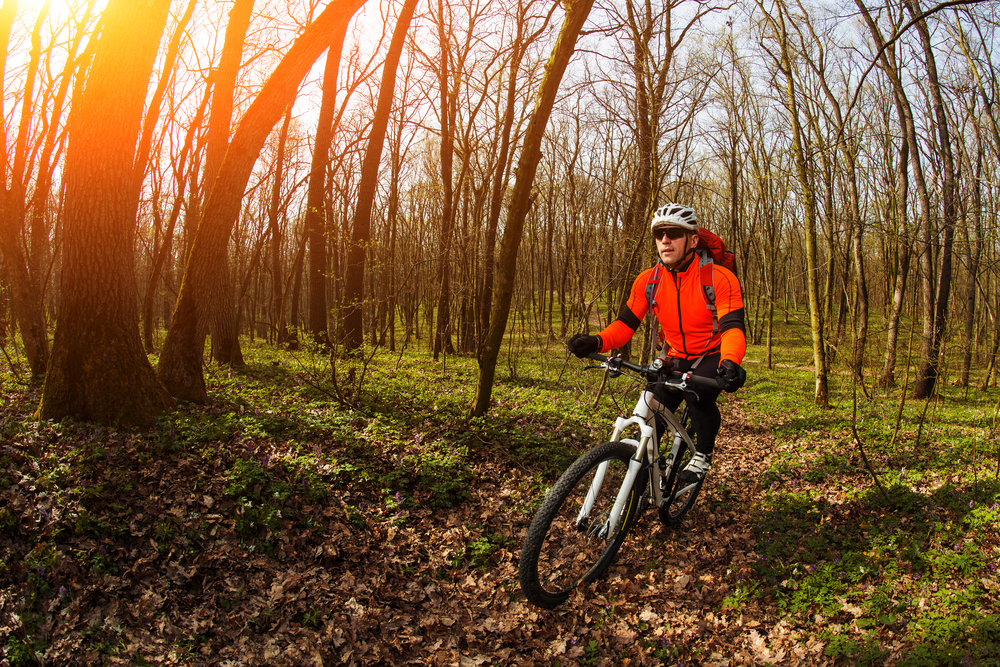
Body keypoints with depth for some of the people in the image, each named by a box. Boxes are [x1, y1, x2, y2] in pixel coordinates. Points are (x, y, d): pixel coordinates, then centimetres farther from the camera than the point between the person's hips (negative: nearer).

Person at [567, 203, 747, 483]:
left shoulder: (719, 278, -22)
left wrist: (730, 363, -52)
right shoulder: (648, 281, -10)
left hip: (713, 357, -3)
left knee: (699, 394, -31)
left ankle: (703, 453, -3)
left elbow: (733, 327, -30)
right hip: (675, 359, 4)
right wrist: (596, 342, -31)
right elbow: (626, 324, -10)